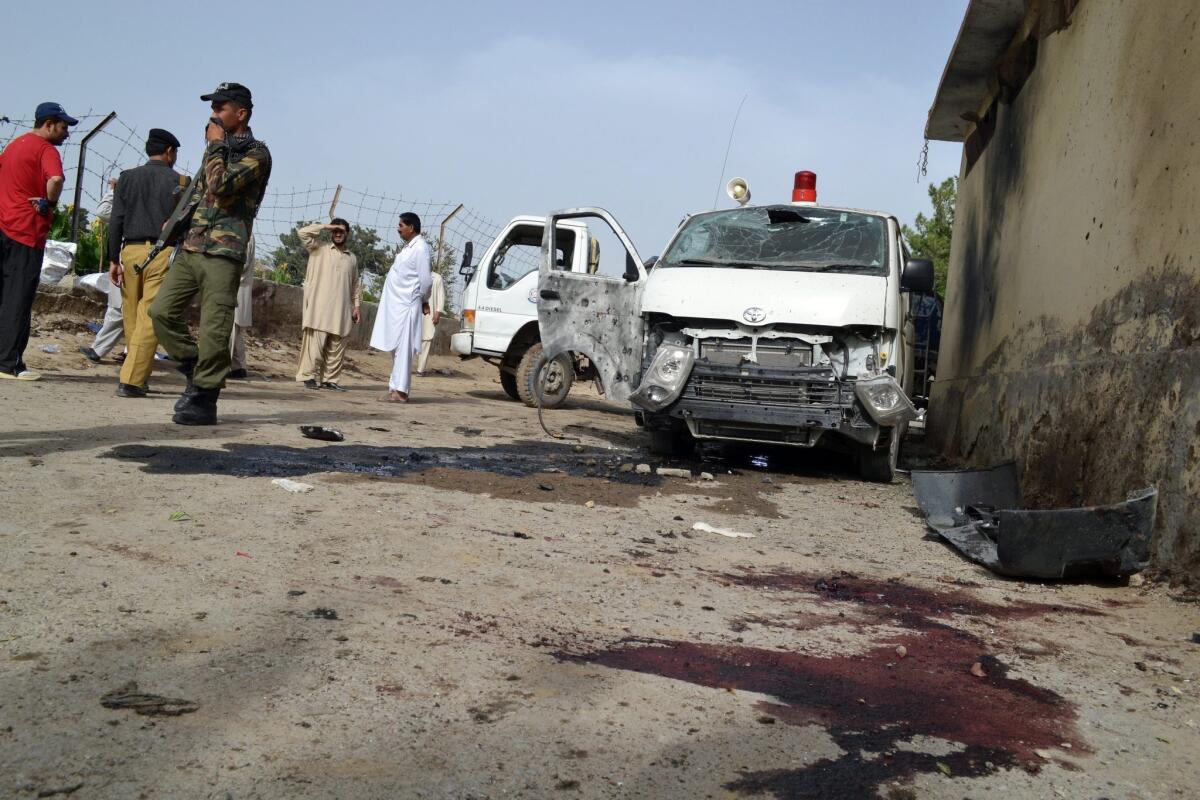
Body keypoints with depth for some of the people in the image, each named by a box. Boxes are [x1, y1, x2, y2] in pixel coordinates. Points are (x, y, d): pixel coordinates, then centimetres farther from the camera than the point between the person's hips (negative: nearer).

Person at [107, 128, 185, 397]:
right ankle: (131, 380, -12)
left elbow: (116, 221, 5)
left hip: (130, 250, 4)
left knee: (132, 317, 14)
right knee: (150, 318, -5)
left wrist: (113, 259, 7)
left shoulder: (127, 178, 10)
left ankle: (139, 375, 24)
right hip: (163, 253, -4)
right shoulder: (179, 181, 2)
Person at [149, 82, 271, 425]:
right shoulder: (220, 149, 22)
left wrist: (215, 144, -8)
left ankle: (204, 399, 0)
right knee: (161, 310, 2)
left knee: (213, 330, -8)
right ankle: (195, 370, 16)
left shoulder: (256, 153, -5)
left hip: (223, 252, -8)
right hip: (190, 247, 8)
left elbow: (221, 186, -21)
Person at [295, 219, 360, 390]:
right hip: (320, 307, -4)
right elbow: (303, 232, -6)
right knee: (316, 342, -8)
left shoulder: (352, 258, 17)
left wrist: (357, 305, 11)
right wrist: (325, 226, -3)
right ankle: (309, 376, -1)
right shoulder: (319, 248, 7)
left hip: (342, 310, 4)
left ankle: (330, 379, 9)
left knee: (337, 347, 3)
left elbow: (355, 284, 19)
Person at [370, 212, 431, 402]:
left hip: (406, 306, -9)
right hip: (396, 304, 9)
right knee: (397, 349, 11)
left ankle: (400, 391, -10)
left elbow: (426, 280, -16)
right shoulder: (408, 246, 15)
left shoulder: (420, 248, -14)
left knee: (403, 349, -9)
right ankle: (396, 387, 16)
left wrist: (423, 301, -2)